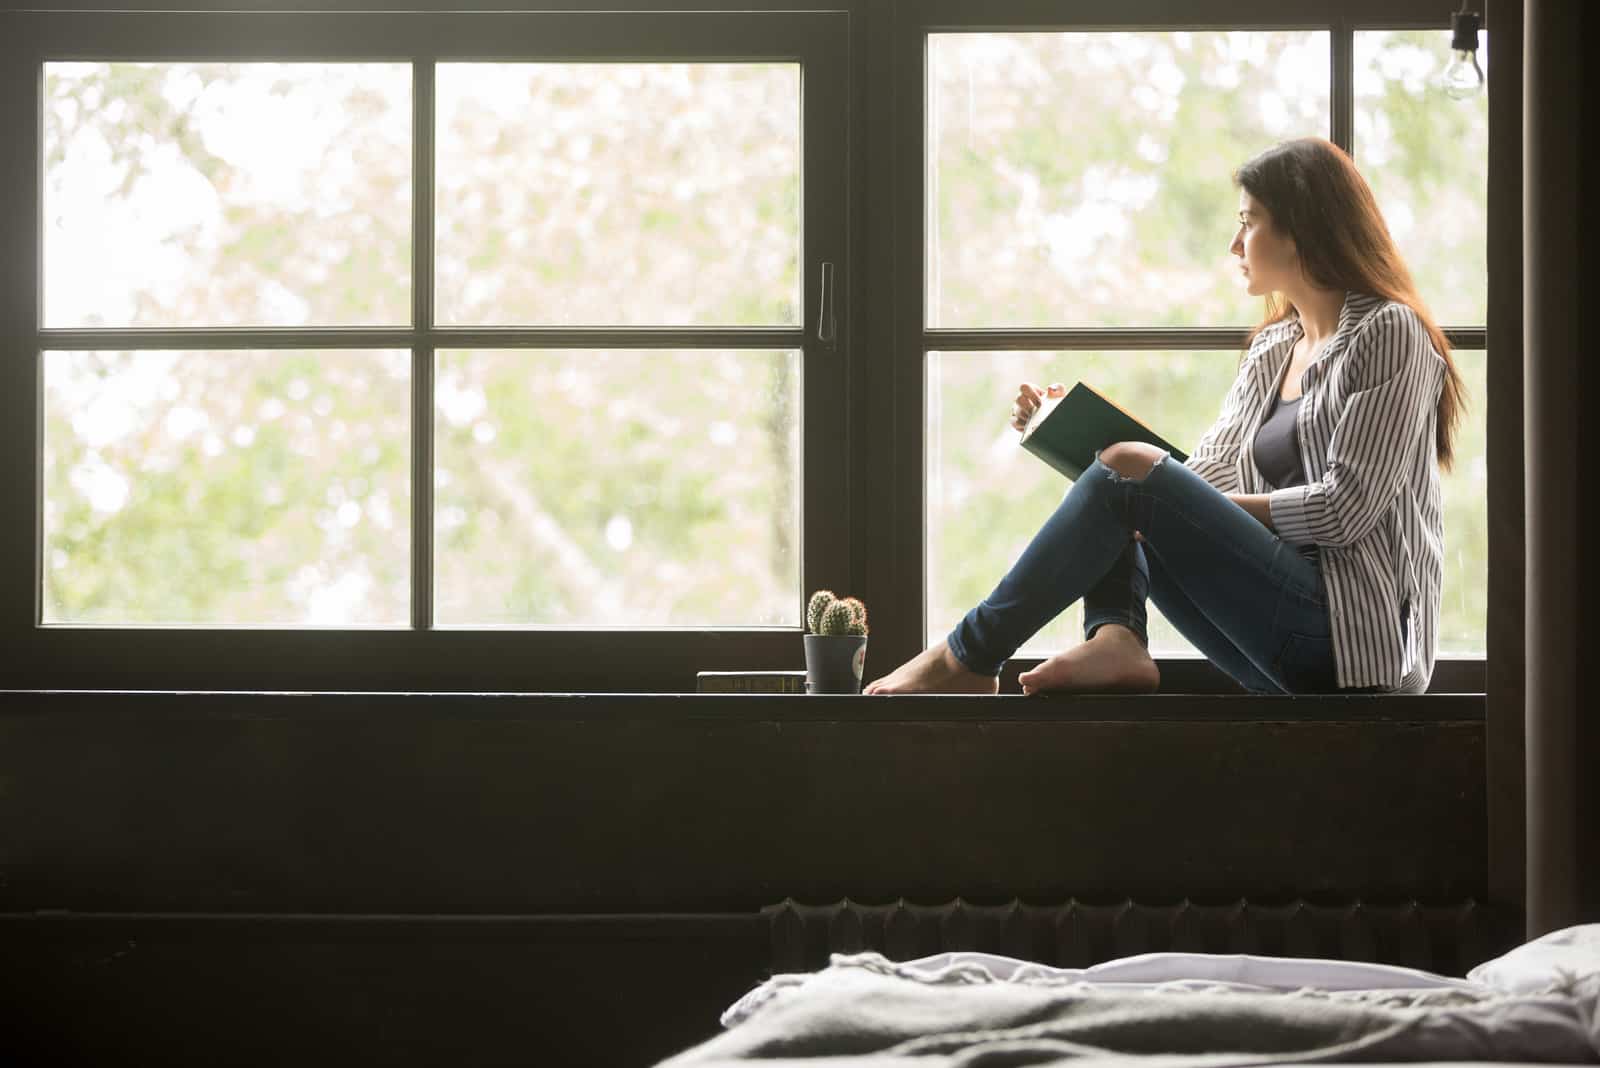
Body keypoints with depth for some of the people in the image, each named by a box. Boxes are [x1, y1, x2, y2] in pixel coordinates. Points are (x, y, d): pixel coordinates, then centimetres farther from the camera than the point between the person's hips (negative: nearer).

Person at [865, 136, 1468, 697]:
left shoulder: (1389, 334, -3)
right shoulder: (1271, 350, 22)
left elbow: (1347, 508, -12)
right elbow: (1206, 477, 15)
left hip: (1354, 634, -8)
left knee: (1129, 478, -19)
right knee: (1119, 466, 2)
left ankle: (967, 659, -15)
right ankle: (1115, 638, -24)